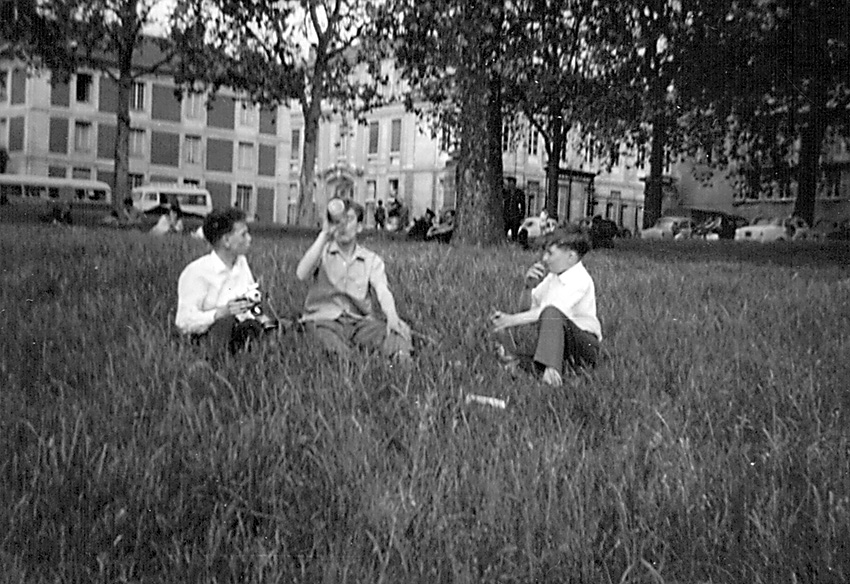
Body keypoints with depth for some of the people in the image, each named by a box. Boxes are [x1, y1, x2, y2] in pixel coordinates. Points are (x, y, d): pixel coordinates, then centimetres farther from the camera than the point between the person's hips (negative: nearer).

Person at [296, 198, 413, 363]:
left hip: (360, 320, 2)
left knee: (399, 333, -29)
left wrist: (392, 315, -30)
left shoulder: (372, 260, 13)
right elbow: (301, 274, -12)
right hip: (323, 318, -1)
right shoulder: (322, 252, 10)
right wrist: (324, 235, -15)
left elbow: (382, 290, -6)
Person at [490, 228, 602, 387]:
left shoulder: (580, 280, -15)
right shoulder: (553, 277, 10)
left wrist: (512, 319, -26)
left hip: (585, 345, -7)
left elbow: (552, 311, -26)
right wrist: (529, 286, -5)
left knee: (551, 313, -39)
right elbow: (528, 306, 17)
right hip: (555, 340, 7)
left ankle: (551, 368, -44)